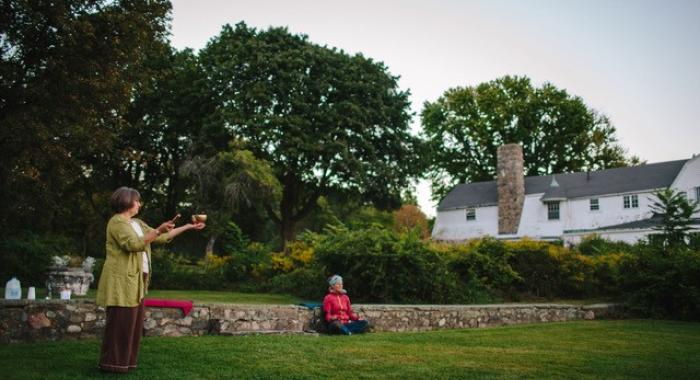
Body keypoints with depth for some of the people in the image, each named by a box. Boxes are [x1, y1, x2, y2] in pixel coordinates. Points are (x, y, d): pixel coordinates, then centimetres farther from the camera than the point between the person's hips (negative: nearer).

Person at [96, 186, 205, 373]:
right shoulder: (117, 222, -10)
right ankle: (112, 363, 0)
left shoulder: (137, 223, 18)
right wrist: (158, 230, -27)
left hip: (135, 281, 9)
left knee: (132, 322, 11)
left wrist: (187, 227, 18)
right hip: (121, 281, -9)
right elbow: (134, 244, -23)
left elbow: (161, 238, 20)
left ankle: (125, 361, 18)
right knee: (120, 323, -7)